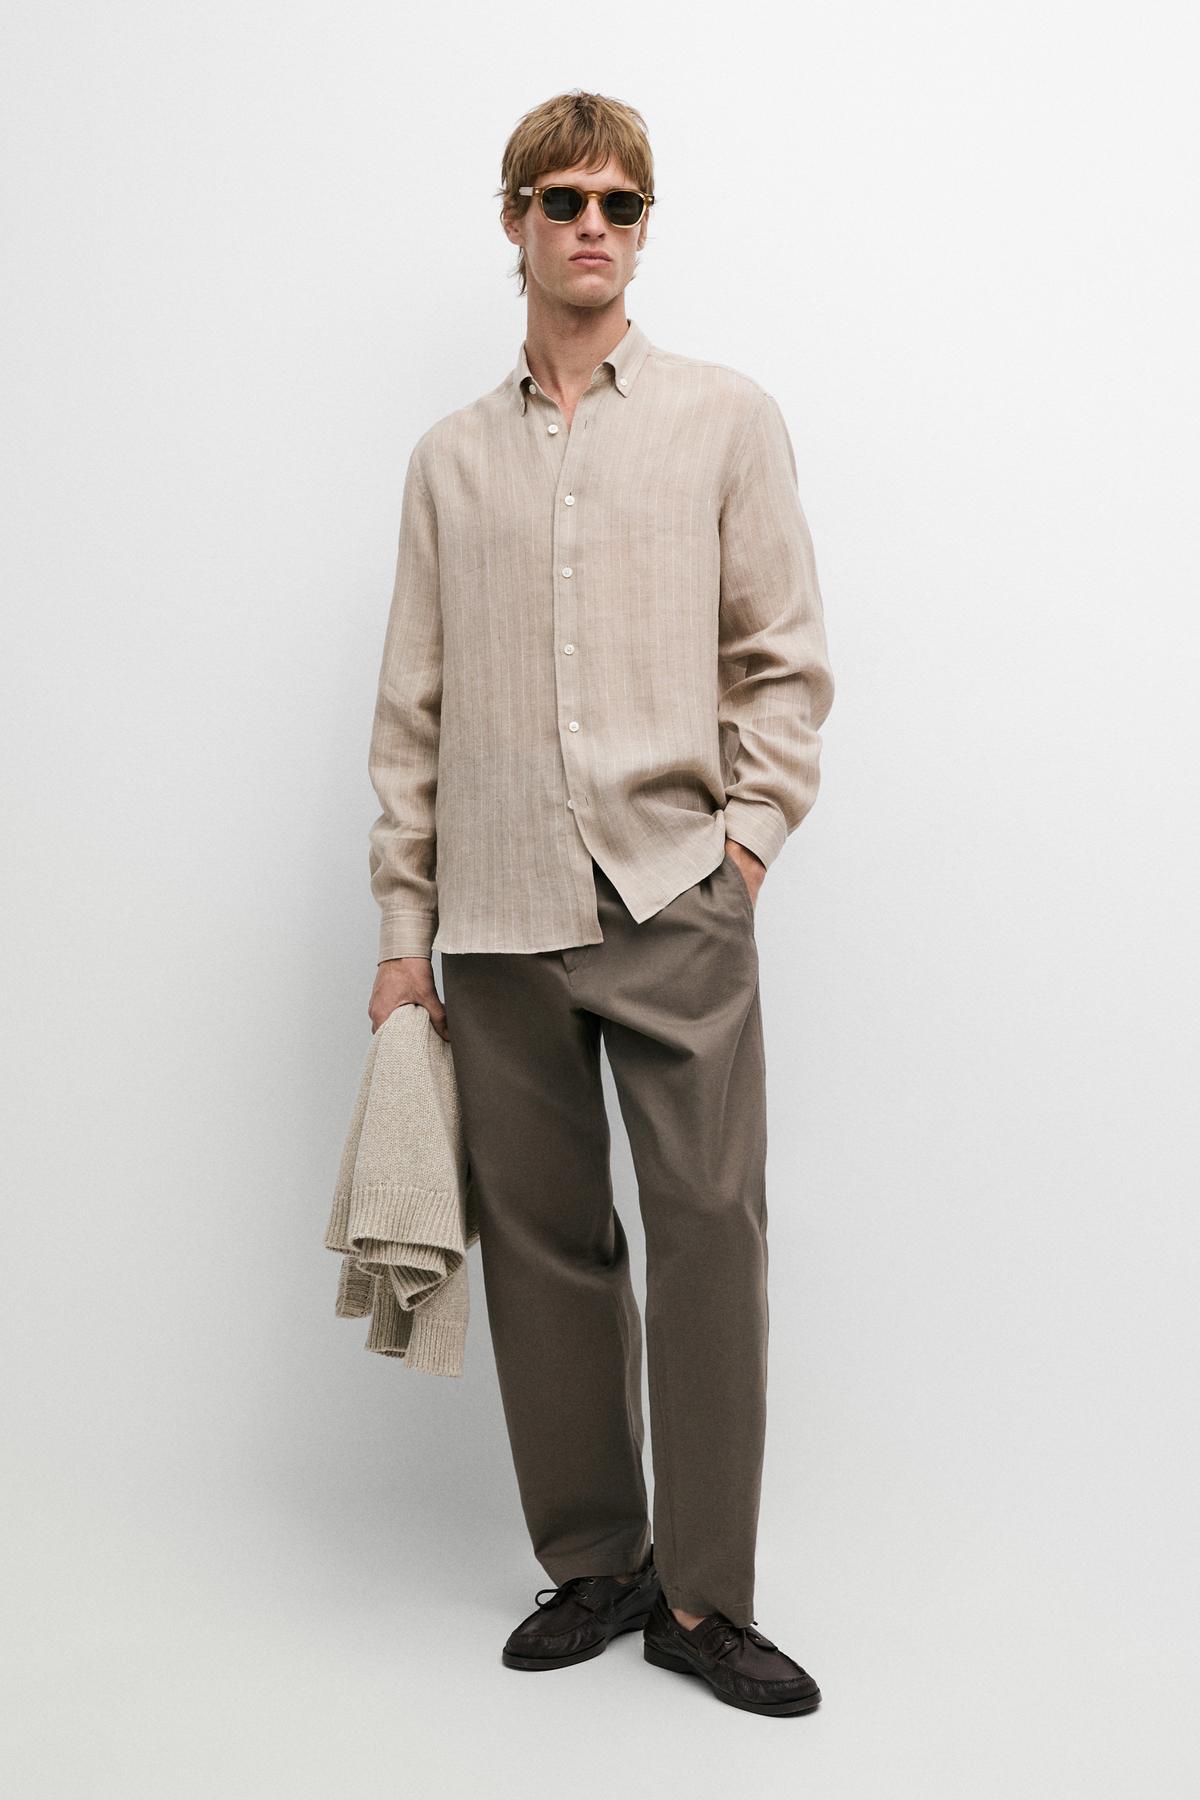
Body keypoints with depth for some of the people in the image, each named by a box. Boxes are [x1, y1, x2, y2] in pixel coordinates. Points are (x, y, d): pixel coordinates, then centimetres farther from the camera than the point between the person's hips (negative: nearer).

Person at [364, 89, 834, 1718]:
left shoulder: (727, 418, 8)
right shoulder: (451, 458, 13)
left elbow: (788, 657, 5)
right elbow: (412, 708, 11)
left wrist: (747, 835, -6)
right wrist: (403, 927, 8)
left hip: (674, 898, -2)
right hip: (498, 913, 2)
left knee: (711, 1226, -4)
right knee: (545, 1241, 6)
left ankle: (703, 1595, 10)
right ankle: (593, 1562, 22)